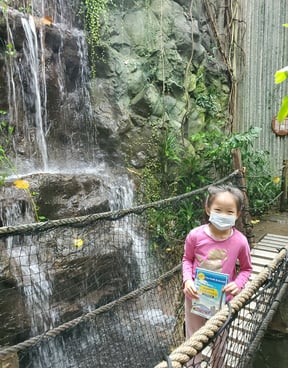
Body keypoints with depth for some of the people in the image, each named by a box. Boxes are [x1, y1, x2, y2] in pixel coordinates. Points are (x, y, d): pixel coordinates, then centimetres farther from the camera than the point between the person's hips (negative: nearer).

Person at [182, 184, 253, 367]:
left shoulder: (240, 241, -19)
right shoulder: (195, 235, -21)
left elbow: (246, 268, -2)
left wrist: (238, 284, -19)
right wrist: (187, 280, -18)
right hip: (195, 296, 0)